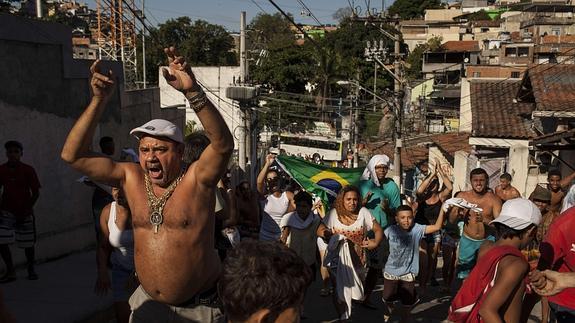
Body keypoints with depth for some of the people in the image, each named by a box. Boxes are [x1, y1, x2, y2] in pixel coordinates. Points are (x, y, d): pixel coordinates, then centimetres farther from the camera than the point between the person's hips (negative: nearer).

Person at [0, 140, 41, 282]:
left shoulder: (28, 170, -8)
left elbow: (36, 193, -5)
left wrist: (26, 211, -11)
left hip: (25, 212, -2)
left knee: (28, 243, 6)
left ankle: (31, 269, 27)